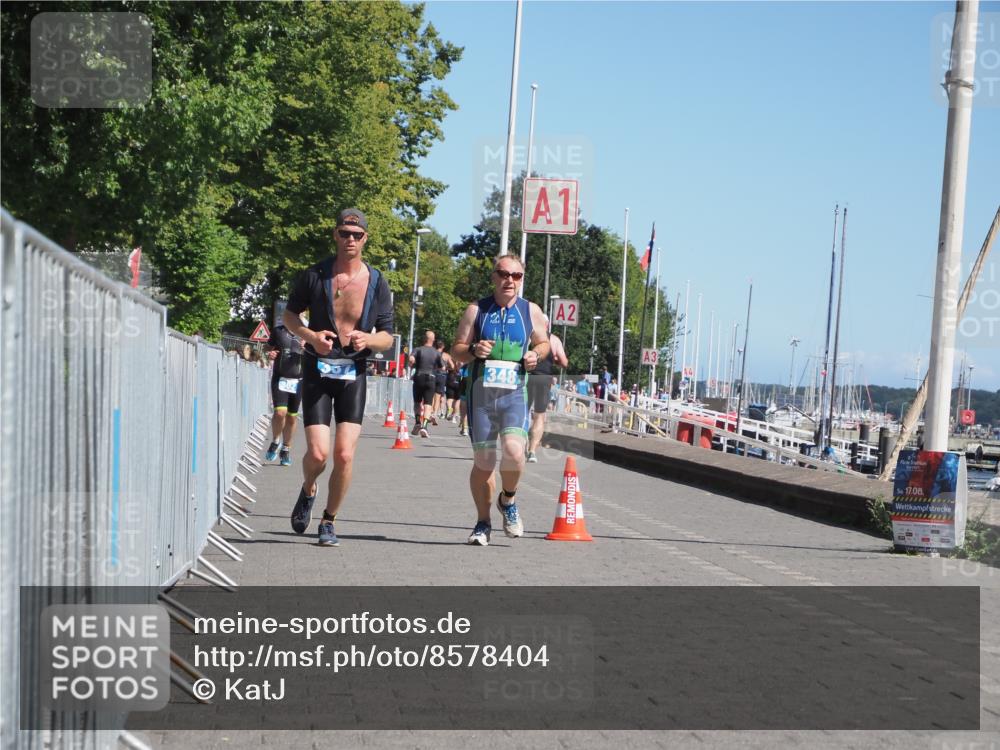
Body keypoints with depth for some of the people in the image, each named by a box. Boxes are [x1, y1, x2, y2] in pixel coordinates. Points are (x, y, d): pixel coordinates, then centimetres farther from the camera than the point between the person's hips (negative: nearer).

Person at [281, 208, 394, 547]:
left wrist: (368, 340, -17)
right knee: (318, 453, -10)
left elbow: (387, 337, 7)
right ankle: (307, 492, 25)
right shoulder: (314, 275, -2)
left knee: (345, 455, -10)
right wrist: (310, 336, -10)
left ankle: (329, 522, 10)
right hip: (317, 371, -1)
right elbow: (289, 314, 11)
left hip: (353, 374, 1)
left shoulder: (377, 282, 1)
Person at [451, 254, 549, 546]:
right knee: (483, 462, 4)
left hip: (514, 394, 0)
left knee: (513, 451, -23)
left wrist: (536, 354, -2)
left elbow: (543, 342, 21)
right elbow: (457, 350, 7)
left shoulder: (531, 311, 7)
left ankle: (508, 500, 8)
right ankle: (483, 522, 22)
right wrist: (474, 350, -15)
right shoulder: (476, 310, 5)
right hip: (481, 394, 0)